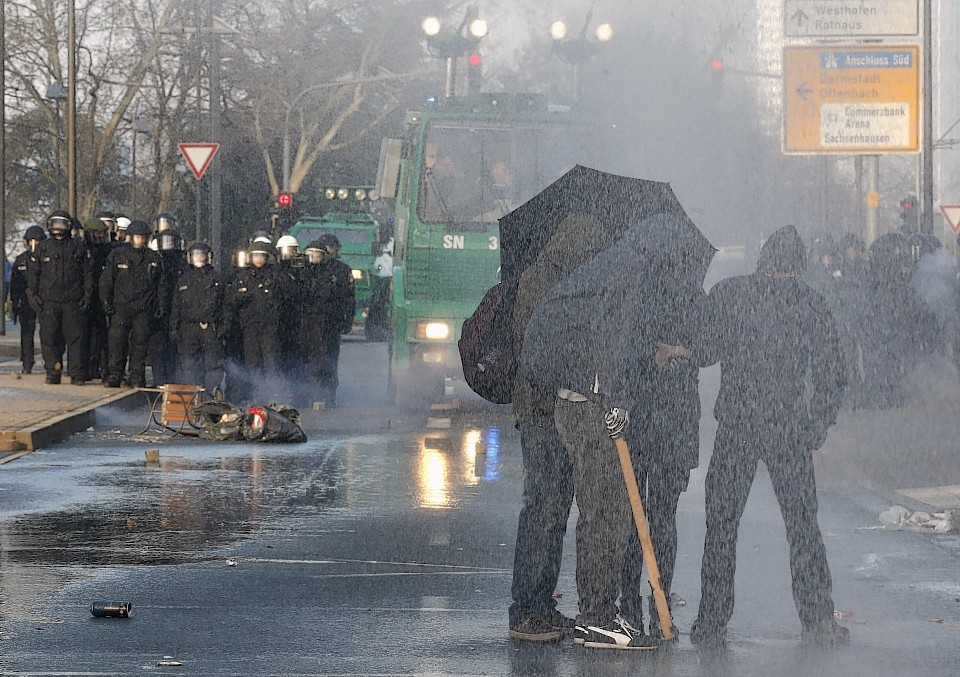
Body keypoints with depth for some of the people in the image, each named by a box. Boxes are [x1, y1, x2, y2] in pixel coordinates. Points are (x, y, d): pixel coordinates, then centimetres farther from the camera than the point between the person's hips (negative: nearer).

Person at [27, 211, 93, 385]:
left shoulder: (79, 247, 7)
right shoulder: (43, 248, 11)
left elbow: (88, 272, 7)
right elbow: (33, 273, 13)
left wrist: (88, 295, -1)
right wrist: (33, 294, 4)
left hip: (74, 301, -1)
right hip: (49, 301, 1)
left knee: (76, 337, -4)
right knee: (49, 338, 0)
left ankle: (77, 374, 0)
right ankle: (53, 373, 6)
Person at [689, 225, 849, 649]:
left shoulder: (727, 295, -2)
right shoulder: (810, 304, 0)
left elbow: (702, 354, 1)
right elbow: (831, 374, -1)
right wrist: (817, 428, 9)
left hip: (735, 427, 0)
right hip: (790, 430, 1)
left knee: (720, 525, 7)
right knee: (803, 525, 9)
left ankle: (712, 623, 4)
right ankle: (818, 621, 6)